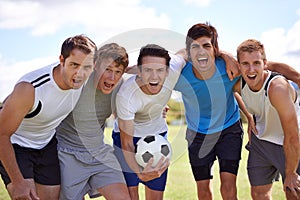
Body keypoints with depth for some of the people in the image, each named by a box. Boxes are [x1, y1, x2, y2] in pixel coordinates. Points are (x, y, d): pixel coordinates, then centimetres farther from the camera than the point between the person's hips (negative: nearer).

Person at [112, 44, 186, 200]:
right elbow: (126, 143, -31)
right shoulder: (126, 95, -36)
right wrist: (140, 173, -46)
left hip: (158, 134, 3)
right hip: (128, 135, -3)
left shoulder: (173, 69, -28)